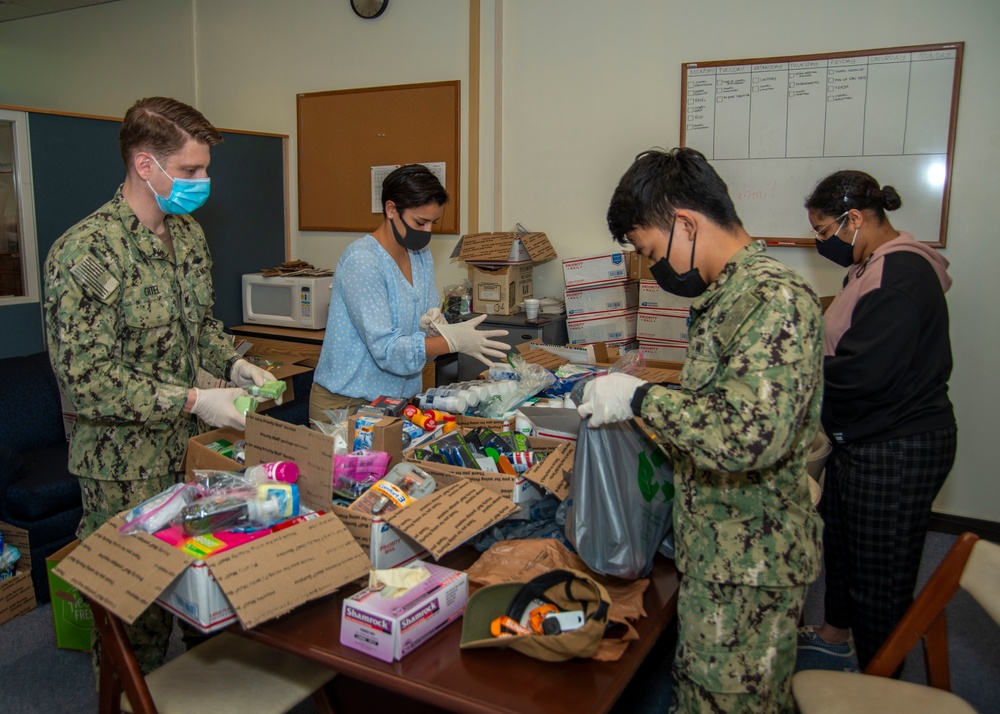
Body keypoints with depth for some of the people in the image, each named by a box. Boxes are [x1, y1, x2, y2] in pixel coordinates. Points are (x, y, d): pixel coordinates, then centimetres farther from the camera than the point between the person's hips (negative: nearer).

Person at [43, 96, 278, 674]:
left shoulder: (189, 234, 6)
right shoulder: (87, 252, -21)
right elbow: (86, 376, -23)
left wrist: (233, 363, -1)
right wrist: (192, 401, -25)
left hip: (190, 449, 7)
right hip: (125, 465, -7)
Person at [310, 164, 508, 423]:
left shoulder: (421, 255, 6)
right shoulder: (361, 261, -19)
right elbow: (386, 349, -24)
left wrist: (433, 327, -15)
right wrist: (455, 341, -30)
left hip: (399, 398, 7)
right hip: (346, 403, -7)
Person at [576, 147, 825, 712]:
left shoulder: (775, 299, -22)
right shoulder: (728, 295, 10)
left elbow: (751, 434, -34)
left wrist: (641, 397, -24)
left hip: (748, 565, -10)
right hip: (715, 553, 10)